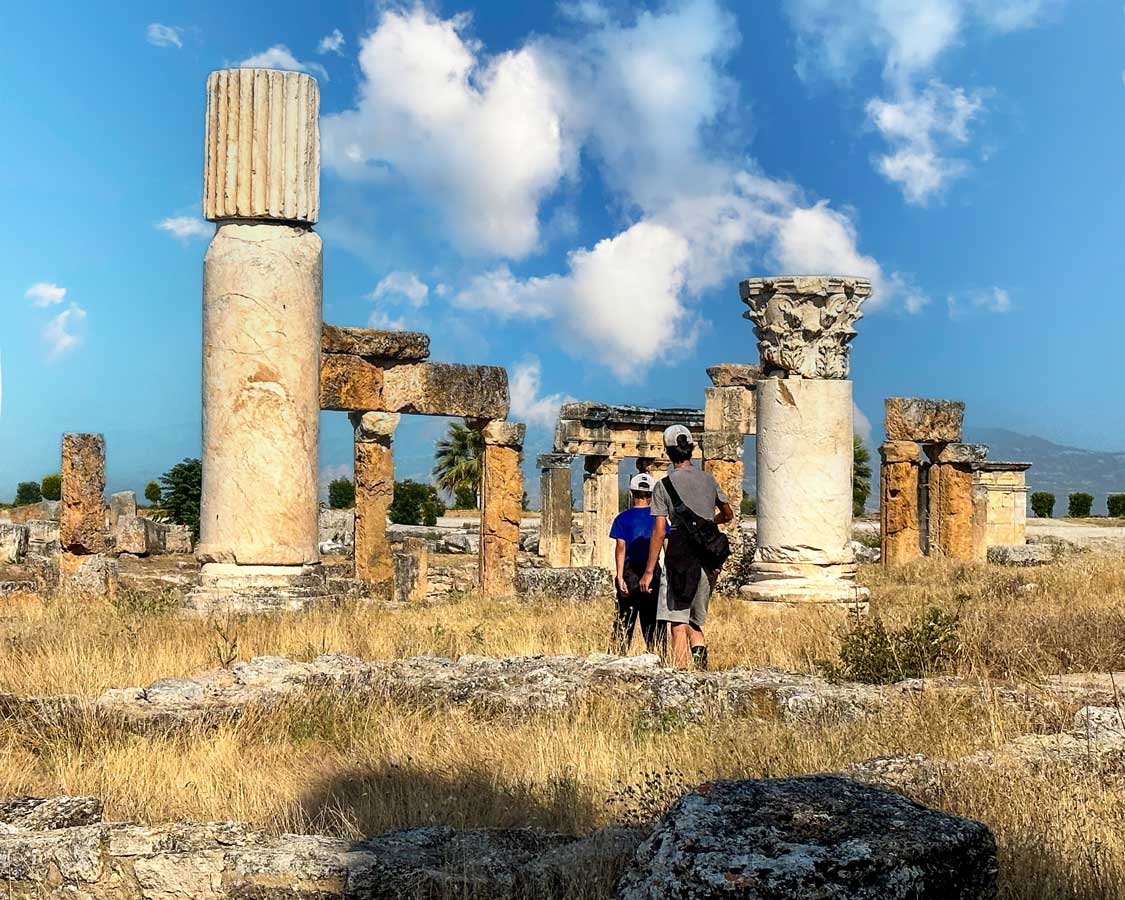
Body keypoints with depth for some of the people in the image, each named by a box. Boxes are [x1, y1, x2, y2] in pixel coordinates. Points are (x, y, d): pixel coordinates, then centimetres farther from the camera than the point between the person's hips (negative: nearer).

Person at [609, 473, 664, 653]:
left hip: (630, 572, -1)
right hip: (653, 572, 1)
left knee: (625, 619, 4)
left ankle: (619, 655, 2)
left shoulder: (623, 518, 0)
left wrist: (620, 577, -10)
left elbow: (620, 547, -7)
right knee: (652, 619, 8)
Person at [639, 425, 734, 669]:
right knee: (695, 621, 15)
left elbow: (659, 531, -7)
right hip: (708, 560, 4)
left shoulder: (664, 485, -4)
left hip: (680, 560, -4)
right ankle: (699, 651, -11)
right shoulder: (709, 480, 9)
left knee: (678, 622, -4)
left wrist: (649, 571, -4)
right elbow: (728, 514, 23)